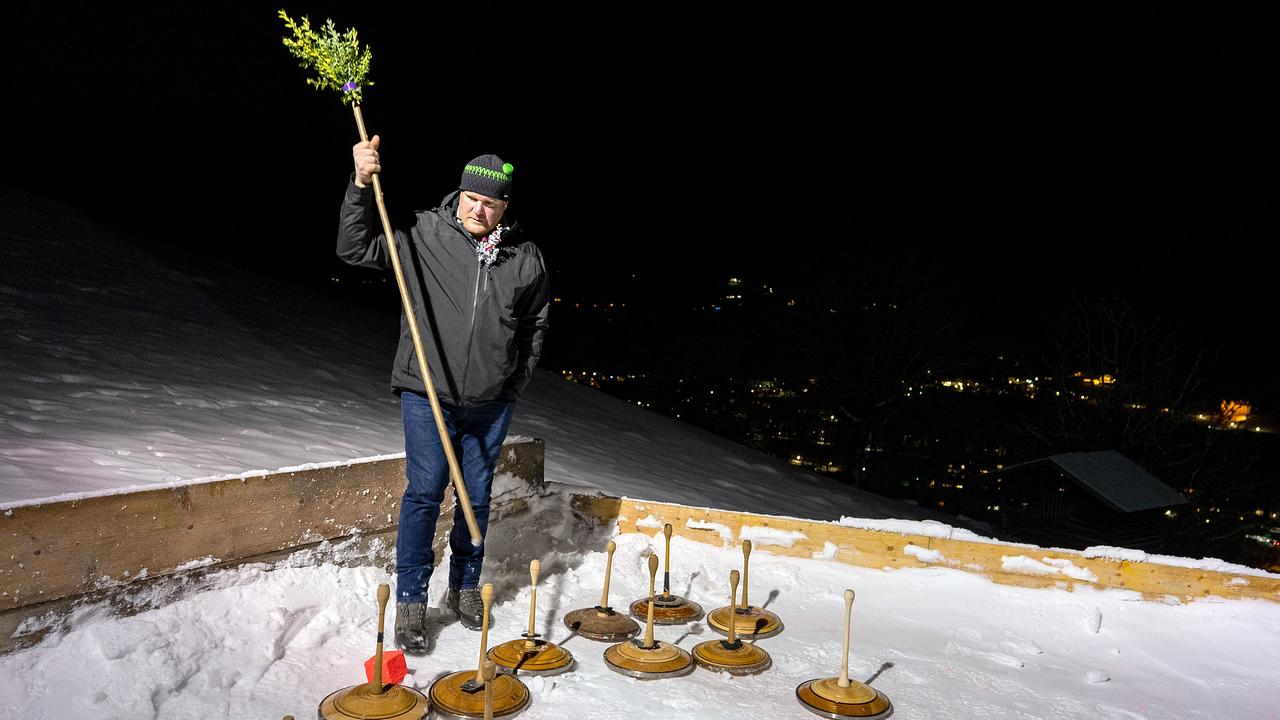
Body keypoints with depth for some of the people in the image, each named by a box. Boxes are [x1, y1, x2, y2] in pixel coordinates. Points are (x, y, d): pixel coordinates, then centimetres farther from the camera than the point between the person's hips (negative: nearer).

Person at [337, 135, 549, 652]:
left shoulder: (525, 258, 2)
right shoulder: (423, 236, -5)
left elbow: (536, 324, 13)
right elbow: (355, 248, -7)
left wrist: (518, 382, 11)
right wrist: (361, 185, -19)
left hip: (491, 402, 3)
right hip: (427, 395, -3)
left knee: (477, 497, 12)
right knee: (425, 492, -4)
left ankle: (464, 588, 30)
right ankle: (410, 600, 10)